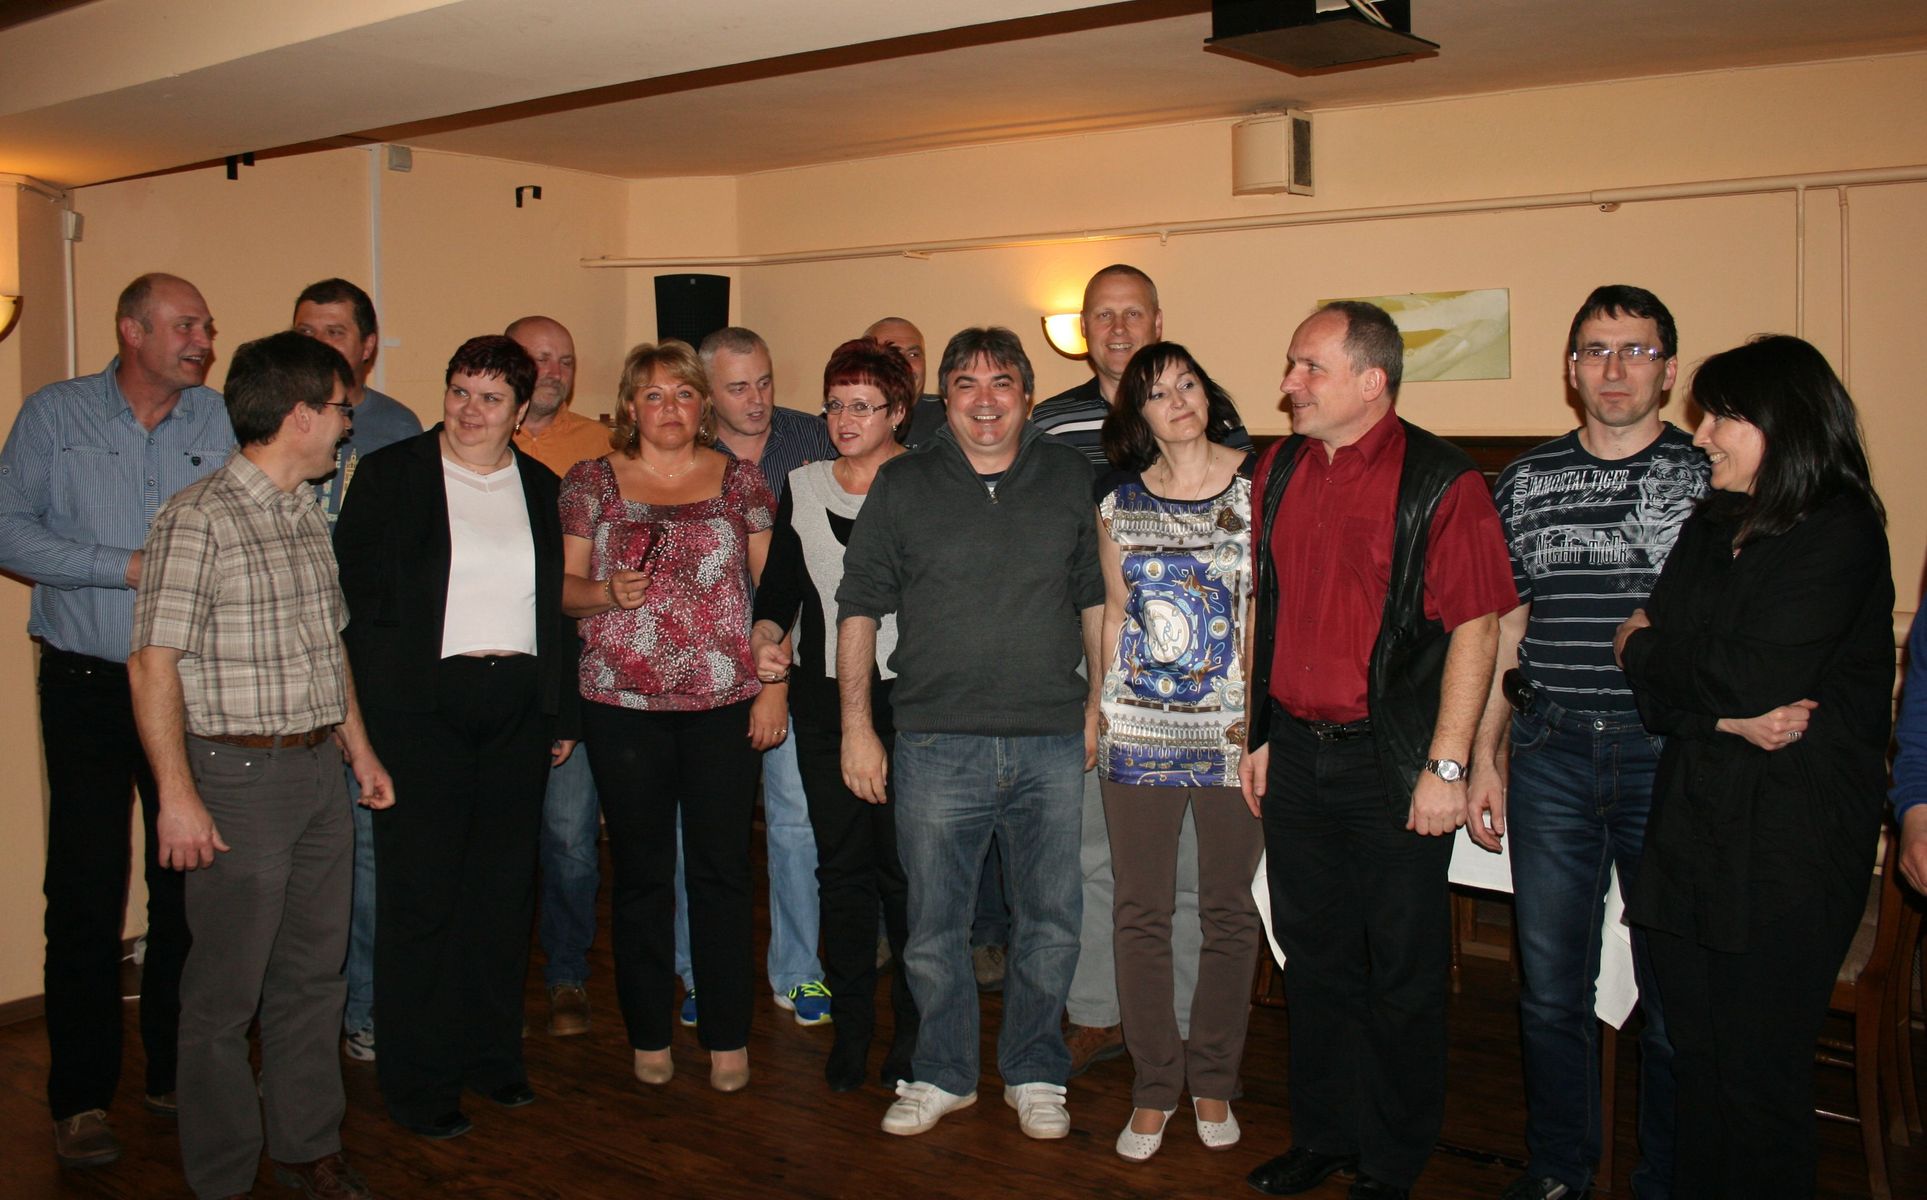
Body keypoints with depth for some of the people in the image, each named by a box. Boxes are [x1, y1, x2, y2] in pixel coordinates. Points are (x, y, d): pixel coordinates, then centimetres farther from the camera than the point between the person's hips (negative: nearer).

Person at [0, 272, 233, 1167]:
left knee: (190, 883, 6)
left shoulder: (218, 419, 7)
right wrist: (129, 567, -12)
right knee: (87, 890, 0)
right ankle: (80, 1098, 11)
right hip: (88, 686, -2)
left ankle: (177, 1071, 20)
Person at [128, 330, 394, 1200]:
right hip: (239, 775, -7)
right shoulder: (199, 518, -13)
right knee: (226, 989, 5)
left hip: (319, 770, 7)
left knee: (313, 974, 15)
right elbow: (153, 662, -16)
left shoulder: (308, 514, 11)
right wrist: (177, 796, -19)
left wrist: (357, 744, 17)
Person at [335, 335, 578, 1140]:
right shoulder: (389, 475, 0)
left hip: (516, 709, 4)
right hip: (418, 706, -4)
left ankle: (492, 1053, 26)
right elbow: (354, 591, -3)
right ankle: (417, 1080, 14)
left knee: (504, 885, 10)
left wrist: (562, 712, 11)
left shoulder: (541, 487, 11)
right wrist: (364, 707, -11)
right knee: (420, 892, 1)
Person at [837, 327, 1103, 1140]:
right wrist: (856, 728, 0)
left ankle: (1035, 1073, 28)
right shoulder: (902, 486, 2)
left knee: (1051, 923, 9)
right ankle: (943, 1074, 27)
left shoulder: (1070, 478, 7)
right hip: (937, 746, -1)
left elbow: (1096, 598, 14)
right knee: (934, 928, 7)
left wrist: (1099, 704, 9)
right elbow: (859, 609, 4)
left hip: (1051, 744, 1)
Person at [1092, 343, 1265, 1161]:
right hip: (1139, 729, 2)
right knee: (1140, 913, 5)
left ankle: (1213, 1081, 26)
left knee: (1229, 911, 9)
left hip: (1234, 726, -2)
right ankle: (1154, 1087, 20)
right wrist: (1105, 706, 11)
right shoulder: (1120, 503, 7)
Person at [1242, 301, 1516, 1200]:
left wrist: (1445, 765, -16)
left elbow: (1474, 626, -13)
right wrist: (1261, 736, 13)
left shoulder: (1439, 482, -11)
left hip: (1392, 764, -5)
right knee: (1314, 956, 16)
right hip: (1295, 754, 6)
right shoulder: (1279, 470, 8)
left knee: (1402, 972, 7)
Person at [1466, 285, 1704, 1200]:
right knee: (1550, 985, 10)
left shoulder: (1713, 477, 2)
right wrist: (1483, 759, 8)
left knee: (1676, 992, 6)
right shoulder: (1524, 483, 8)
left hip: (1671, 756, -2)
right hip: (1550, 754, 2)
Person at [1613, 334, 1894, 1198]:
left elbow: (1753, 678, -19)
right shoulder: (1711, 529, 14)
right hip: (1694, 827, 7)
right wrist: (1731, 715, -12)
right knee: (1695, 1062, 12)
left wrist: (1643, 649, -3)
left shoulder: (1840, 536, -8)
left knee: (1758, 1076, 1)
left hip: (1788, 843, -7)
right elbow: (1661, 698, 7)